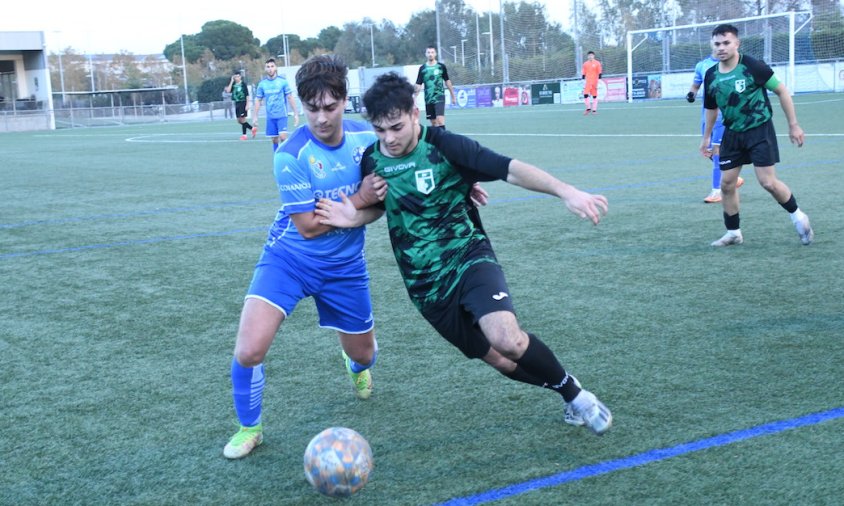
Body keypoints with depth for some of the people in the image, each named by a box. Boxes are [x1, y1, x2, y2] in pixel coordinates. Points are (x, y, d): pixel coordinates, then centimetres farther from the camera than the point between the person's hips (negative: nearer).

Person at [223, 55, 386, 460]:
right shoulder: (291, 155, -21)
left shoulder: (367, 137, -9)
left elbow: (379, 200, 4)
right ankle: (249, 428, 9)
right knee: (248, 351, -19)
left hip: (344, 265, 4)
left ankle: (357, 366, 57)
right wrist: (359, 200, -22)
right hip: (289, 258, -3)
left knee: (363, 353, 17)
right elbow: (308, 227, -18)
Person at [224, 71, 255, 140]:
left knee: (242, 119, -6)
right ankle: (252, 128, 19)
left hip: (243, 103, -7)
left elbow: (247, 95, -6)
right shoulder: (233, 85, 9)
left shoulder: (243, 84, -6)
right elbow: (228, 91, -6)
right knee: (239, 121, 7)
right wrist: (232, 81, -4)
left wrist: (247, 105, -12)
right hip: (237, 103, 7)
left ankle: (244, 135, 3)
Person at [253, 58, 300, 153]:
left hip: (282, 115, -3)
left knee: (283, 137, -16)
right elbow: (258, 100, 10)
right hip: (270, 117, 3)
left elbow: (290, 98, -2)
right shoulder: (262, 83, 3)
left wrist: (295, 114, -6)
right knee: (274, 140, 5)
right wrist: (255, 116, 5)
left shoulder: (282, 81, -4)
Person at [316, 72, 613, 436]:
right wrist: (355, 218, -4)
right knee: (501, 360, 5)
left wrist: (565, 191, -33)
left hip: (468, 257, -4)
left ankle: (575, 393, -3)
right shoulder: (371, 161, 1)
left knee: (506, 339, -29)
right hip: (426, 286, 4)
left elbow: (509, 169, -20)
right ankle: (569, 395, 32)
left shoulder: (444, 146, -12)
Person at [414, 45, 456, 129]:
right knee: (433, 122, 8)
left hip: (439, 97, -3)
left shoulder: (441, 66, 0)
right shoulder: (422, 68, 2)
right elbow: (418, 85, 4)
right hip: (428, 99, 3)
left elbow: (447, 81, 9)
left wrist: (453, 96, 12)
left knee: (440, 120, -17)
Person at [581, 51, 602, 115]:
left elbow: (600, 73, 0)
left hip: (594, 82, -2)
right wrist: (583, 80, 5)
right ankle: (588, 108, 4)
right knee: (585, 94, -11)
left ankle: (594, 110, 8)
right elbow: (583, 73, 11)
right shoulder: (585, 64, 9)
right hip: (587, 82, 2)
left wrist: (599, 81, -6)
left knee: (595, 96, 2)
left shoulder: (597, 63, 1)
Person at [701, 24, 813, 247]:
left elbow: (781, 91, -8)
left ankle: (798, 216, 15)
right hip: (733, 134, 5)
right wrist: (706, 137, 20)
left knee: (768, 182, -10)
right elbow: (711, 108, 16)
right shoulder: (711, 76, -1)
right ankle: (733, 233, 18)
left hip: (760, 130, -5)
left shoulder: (752, 66, -16)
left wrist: (793, 124, -9)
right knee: (726, 184, 2)